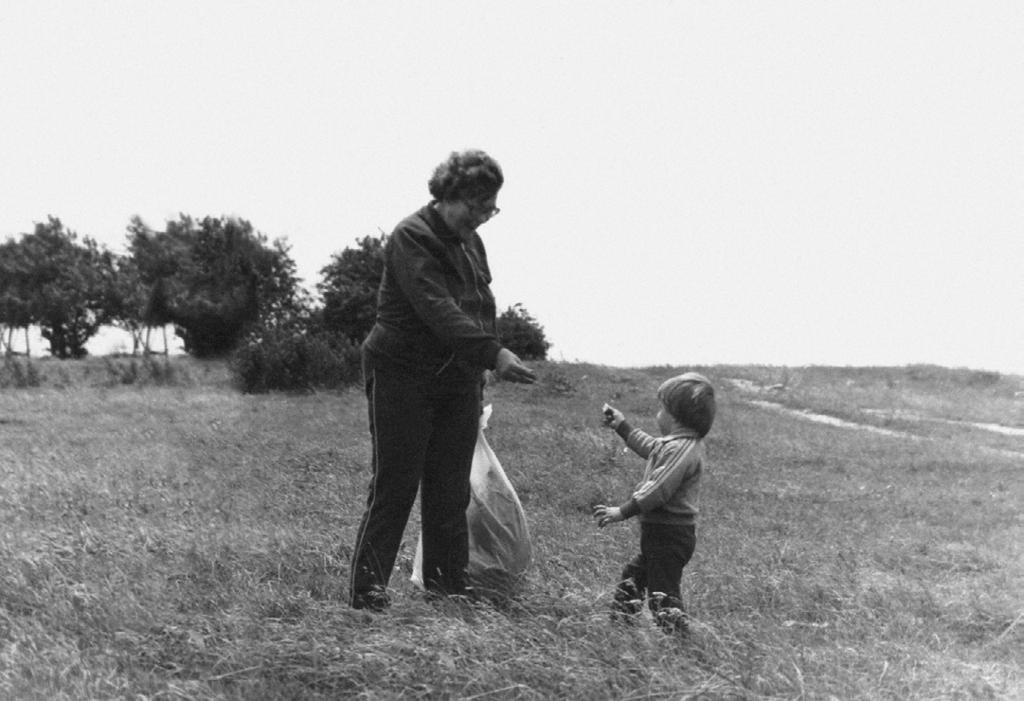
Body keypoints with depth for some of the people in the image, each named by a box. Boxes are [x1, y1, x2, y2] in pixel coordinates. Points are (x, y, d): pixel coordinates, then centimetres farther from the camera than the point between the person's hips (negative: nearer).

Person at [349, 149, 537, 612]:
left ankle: (449, 581, 19)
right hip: (402, 377, -7)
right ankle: (367, 586, 6)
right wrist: (494, 353, -35)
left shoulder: (471, 243, 13)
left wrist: (480, 379, 11)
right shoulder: (411, 237, -13)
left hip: (458, 382, 7)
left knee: (452, 490, 8)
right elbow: (437, 309, -26)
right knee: (395, 486, -3)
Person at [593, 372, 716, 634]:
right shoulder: (683, 443, 10)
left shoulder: (681, 450, -23)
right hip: (660, 533, 11)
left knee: (663, 590, -8)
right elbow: (651, 447, 29)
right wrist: (621, 426, 34)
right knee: (633, 574, 22)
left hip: (668, 534, -11)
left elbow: (658, 491, -28)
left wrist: (622, 512, -25)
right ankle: (618, 620, 34)